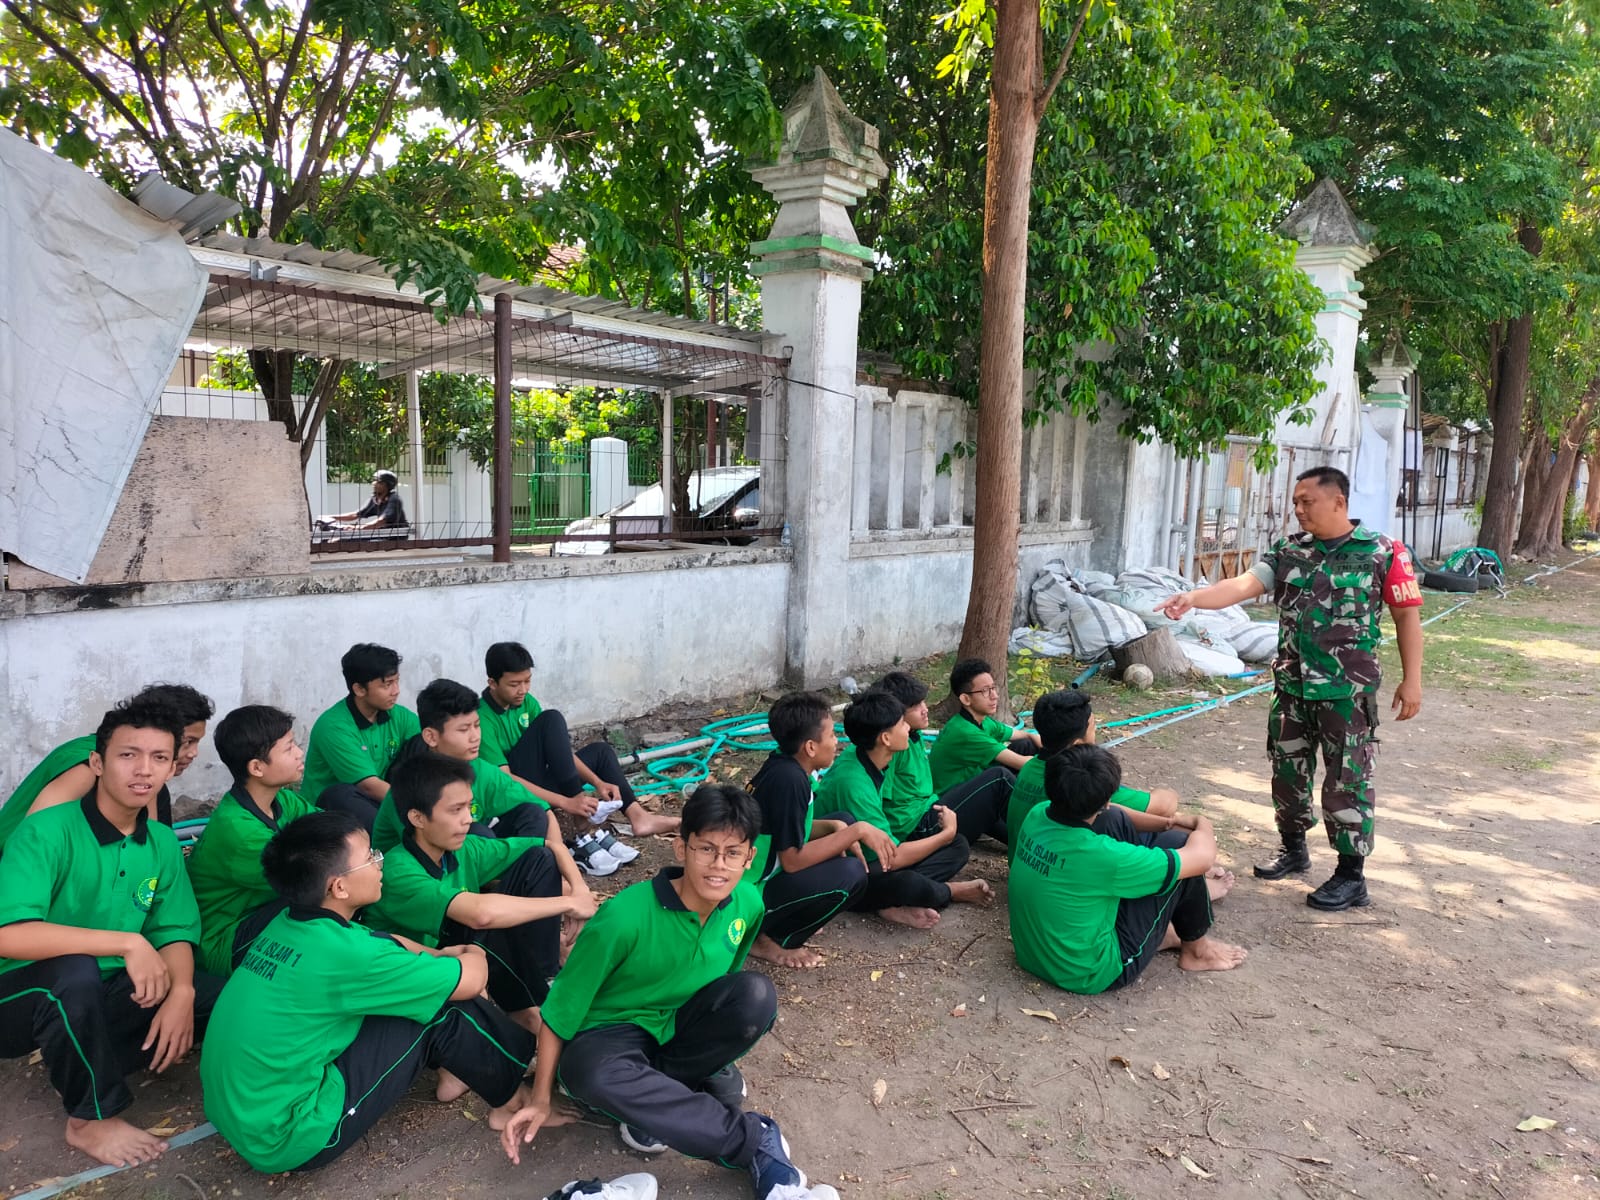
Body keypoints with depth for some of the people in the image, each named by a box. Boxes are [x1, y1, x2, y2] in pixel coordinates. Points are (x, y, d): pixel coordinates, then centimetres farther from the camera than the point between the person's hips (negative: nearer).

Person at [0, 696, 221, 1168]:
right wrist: (127, 943, -35)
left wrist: (181, 993, -22)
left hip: (101, 997, 6)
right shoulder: (48, 832, -22)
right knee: (74, 971, -37)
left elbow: (174, 932, -2)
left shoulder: (163, 842, -3)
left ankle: (80, 1071, 3)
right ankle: (91, 1117, -13)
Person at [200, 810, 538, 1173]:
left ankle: (455, 1070, 19)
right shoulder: (340, 952, -25)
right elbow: (471, 979, -14)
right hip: (282, 1139, -9)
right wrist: (473, 955, 7)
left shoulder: (290, 924, 0)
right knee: (441, 1008, -9)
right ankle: (510, 1094, 14)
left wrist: (438, 955, 11)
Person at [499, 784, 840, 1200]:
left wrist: (717, 1046, 18)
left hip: (682, 1025, 4)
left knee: (756, 995, -27)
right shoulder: (626, 915, -28)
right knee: (590, 1073, -39)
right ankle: (756, 1141, -28)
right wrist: (541, 1099, -10)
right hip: (615, 1032, -3)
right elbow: (563, 1006, -15)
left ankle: (653, 1105, -11)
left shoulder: (748, 903, -14)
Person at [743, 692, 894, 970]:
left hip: (764, 872, 9)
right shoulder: (789, 779, -26)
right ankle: (768, 941, -5)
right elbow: (793, 860, -25)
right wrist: (857, 831, -20)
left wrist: (836, 828, -6)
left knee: (844, 821, 11)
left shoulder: (783, 764, 0)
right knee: (851, 875, -23)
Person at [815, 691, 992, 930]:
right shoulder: (853, 783, -28)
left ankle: (892, 902, -15)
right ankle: (950, 892, -3)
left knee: (958, 846, 1)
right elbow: (892, 859, -25)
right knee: (915, 887, -37)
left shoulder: (865, 759, -1)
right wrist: (947, 833, -12)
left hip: (868, 859, 10)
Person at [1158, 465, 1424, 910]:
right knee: (1288, 773, 16)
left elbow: (1407, 615, -4)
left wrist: (1411, 680, -6)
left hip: (1347, 693, -4)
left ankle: (1351, 877, 15)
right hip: (1291, 687, 5)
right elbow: (1245, 585, -10)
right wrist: (1193, 597, -27)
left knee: (1346, 783, 2)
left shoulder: (1382, 553, -7)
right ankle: (1294, 849, 36)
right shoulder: (1289, 550, 2)